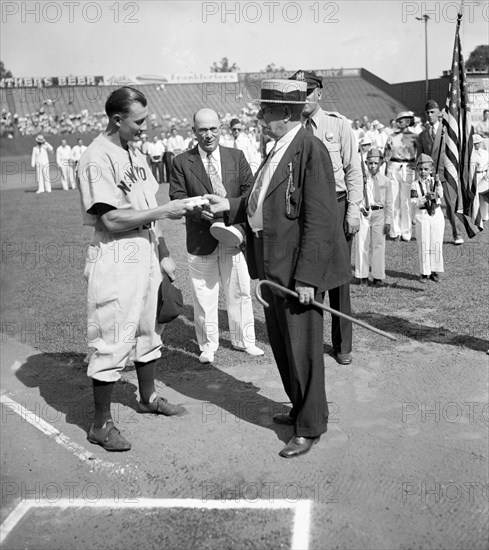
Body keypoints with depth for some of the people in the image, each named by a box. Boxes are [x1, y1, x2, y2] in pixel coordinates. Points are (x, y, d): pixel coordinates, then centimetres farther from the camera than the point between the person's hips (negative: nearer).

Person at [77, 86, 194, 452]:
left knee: (147, 332, 21)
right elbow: (111, 219, -21)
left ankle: (148, 397, 40)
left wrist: (163, 253, 15)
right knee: (113, 342, -2)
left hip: (146, 253, 9)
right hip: (116, 259, -9)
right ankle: (101, 424, 13)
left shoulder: (135, 153, 12)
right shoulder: (97, 159, -16)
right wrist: (164, 211, -18)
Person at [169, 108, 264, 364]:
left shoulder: (236, 156, 7)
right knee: (204, 297, 5)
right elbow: (177, 197, -5)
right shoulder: (182, 162, 0)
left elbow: (249, 189, 4)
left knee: (240, 292, 11)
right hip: (201, 240, -2)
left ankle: (244, 340, 27)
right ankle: (207, 346, 21)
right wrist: (199, 210, -23)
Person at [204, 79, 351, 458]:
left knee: (302, 348, 3)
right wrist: (230, 206, 11)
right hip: (273, 266, 9)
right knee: (281, 343, 19)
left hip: (298, 268, -9)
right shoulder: (279, 149, 12)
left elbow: (318, 220, -20)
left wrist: (306, 276, -22)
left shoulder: (310, 150, -17)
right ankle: (300, 409, 38)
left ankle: (310, 427, 20)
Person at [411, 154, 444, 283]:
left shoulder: (435, 181, 4)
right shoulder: (415, 185, -1)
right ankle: (425, 272, 10)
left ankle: (435, 271, 16)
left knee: (436, 244, 6)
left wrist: (437, 184, -26)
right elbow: (414, 202, -10)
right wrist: (425, 198, -24)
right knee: (423, 245, 1)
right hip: (422, 216, -2)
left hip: (437, 215, 2)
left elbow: (440, 195, -11)